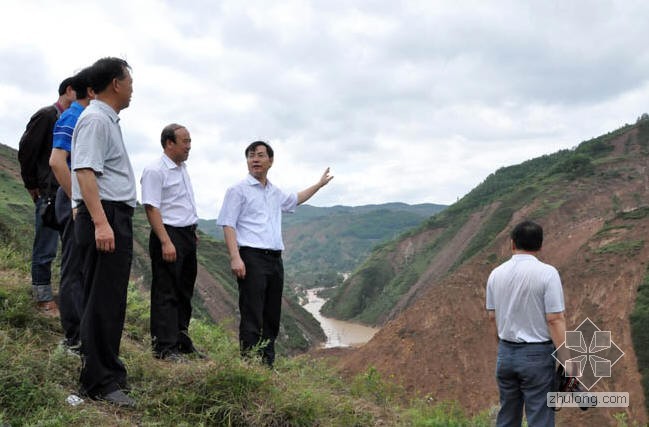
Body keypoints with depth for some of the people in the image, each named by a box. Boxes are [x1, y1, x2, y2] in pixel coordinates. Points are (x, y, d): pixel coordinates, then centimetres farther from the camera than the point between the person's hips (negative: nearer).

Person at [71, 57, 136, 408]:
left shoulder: (108, 120, 20)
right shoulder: (95, 119, -10)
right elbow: (84, 171, -21)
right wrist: (101, 222, -29)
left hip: (116, 219, 10)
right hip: (105, 218, -10)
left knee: (111, 300, 15)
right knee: (103, 301, -7)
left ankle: (108, 370, 25)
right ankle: (99, 383, -1)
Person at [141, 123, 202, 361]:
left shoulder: (182, 169, 16)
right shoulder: (155, 171, -12)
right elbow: (151, 208, -18)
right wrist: (166, 242, -24)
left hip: (188, 235, 9)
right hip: (169, 235, -9)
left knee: (185, 291, 15)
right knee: (166, 293, -4)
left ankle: (181, 340, 26)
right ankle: (164, 348, 3)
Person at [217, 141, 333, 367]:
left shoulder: (275, 193, 19)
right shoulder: (238, 190, -2)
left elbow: (295, 200, 41)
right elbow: (228, 226, -8)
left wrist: (319, 184, 47)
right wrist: (235, 258, -19)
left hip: (275, 259, 7)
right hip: (252, 257, -7)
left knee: (272, 317, 10)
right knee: (252, 317, -9)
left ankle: (267, 365, 19)